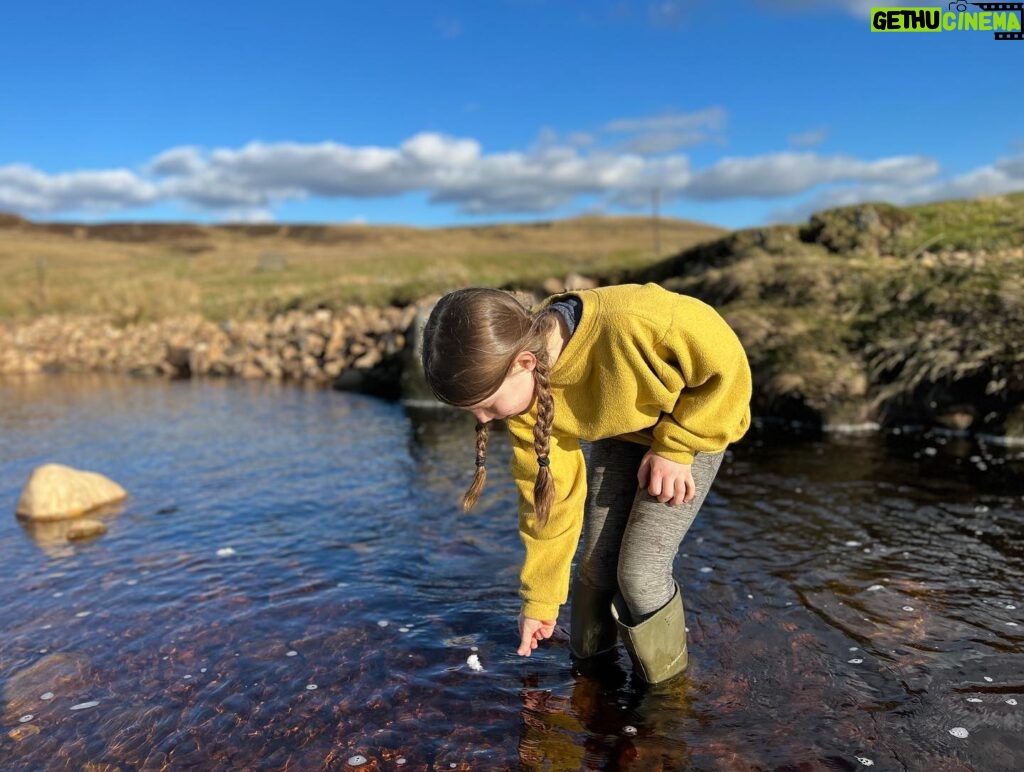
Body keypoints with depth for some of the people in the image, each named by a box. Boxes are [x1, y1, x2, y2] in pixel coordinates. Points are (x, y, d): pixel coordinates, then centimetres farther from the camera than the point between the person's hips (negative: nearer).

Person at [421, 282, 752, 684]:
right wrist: (539, 600, -1)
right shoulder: (526, 391, -22)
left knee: (639, 570, -10)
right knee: (596, 562, 3)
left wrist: (675, 447, -21)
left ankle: (666, 682, 16)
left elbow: (726, 362, -25)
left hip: (694, 424, -4)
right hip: (619, 435, 5)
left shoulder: (631, 321, -43)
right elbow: (548, 490, -10)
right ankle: (586, 666, 30)